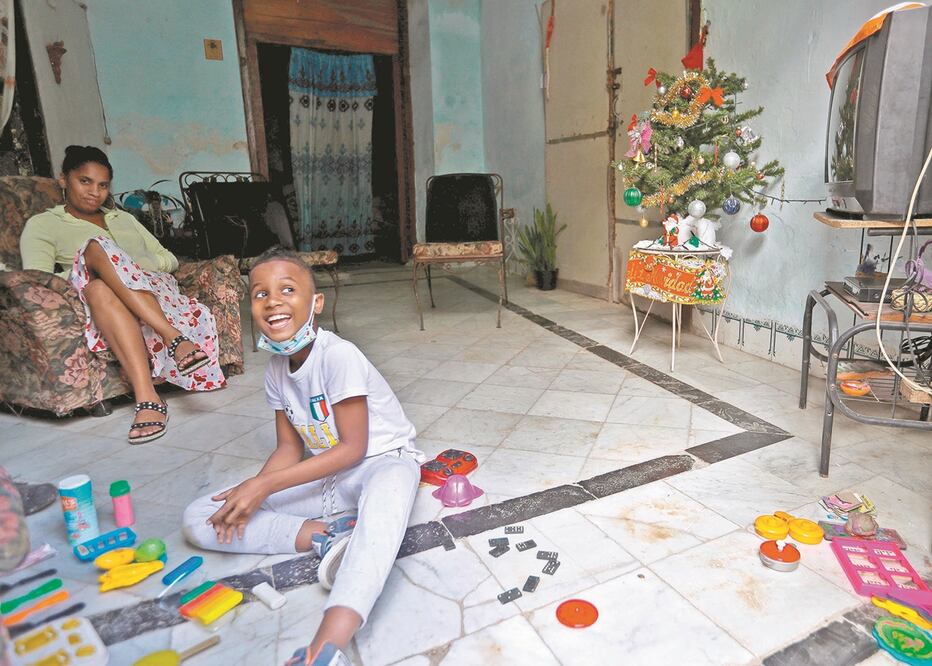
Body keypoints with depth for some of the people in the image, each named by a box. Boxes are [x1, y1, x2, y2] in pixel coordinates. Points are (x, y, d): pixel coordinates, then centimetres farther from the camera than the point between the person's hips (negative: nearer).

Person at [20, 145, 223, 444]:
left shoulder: (124, 218, 31)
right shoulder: (42, 225, 19)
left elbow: (169, 259, 21)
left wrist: (129, 266, 2)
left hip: (157, 290, 2)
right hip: (99, 305, -1)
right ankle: (174, 338, -47)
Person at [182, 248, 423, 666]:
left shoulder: (338, 355, -21)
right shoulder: (276, 370, 1)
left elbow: (353, 449, -21)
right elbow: (290, 449, 5)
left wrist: (265, 485, -22)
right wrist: (250, 491, -15)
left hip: (383, 461, -6)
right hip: (324, 475, 7)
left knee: (388, 489, -45)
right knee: (199, 520, -6)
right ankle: (327, 536, -19)